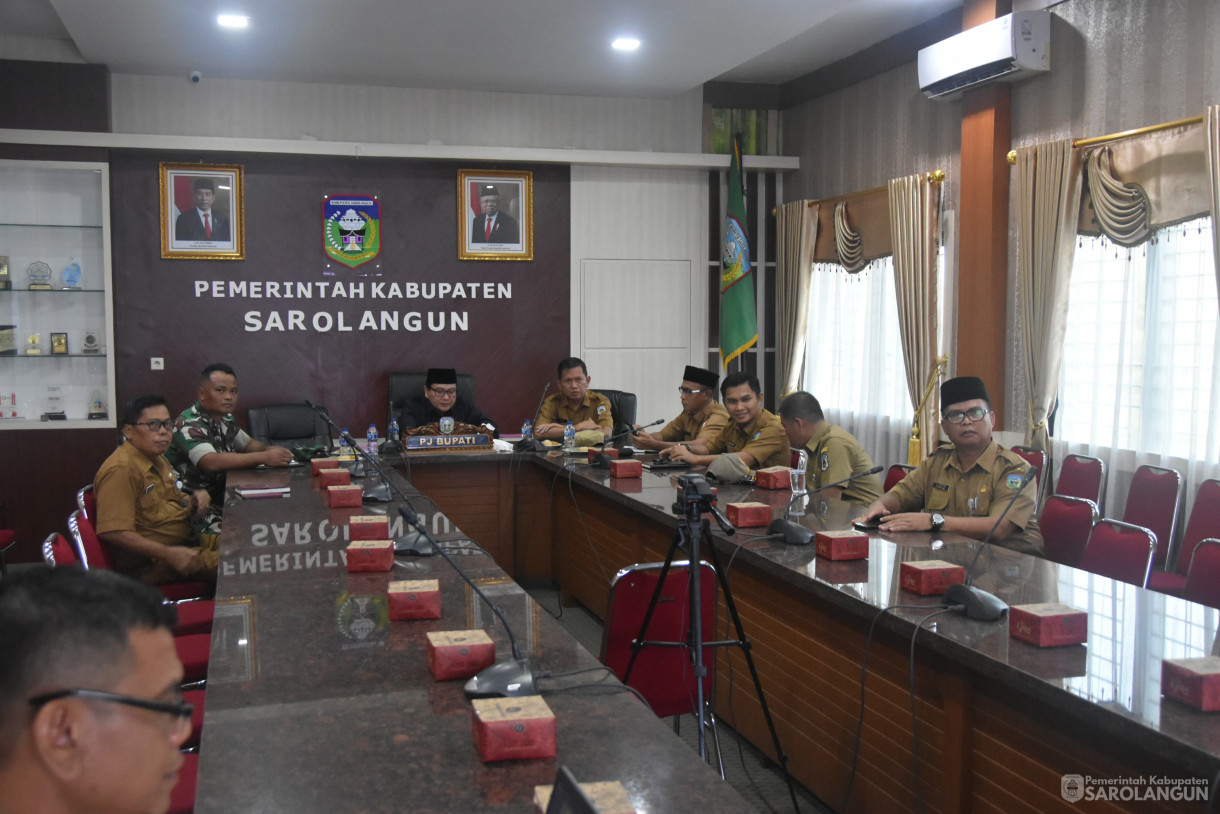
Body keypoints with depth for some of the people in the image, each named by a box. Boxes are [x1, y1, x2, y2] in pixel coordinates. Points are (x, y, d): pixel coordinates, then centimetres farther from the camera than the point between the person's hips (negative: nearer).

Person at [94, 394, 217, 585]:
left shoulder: (157, 459, 16)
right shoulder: (120, 470, -16)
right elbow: (112, 532, -24)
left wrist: (195, 499, 7)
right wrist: (169, 554, -27)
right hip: (152, 563, -10)